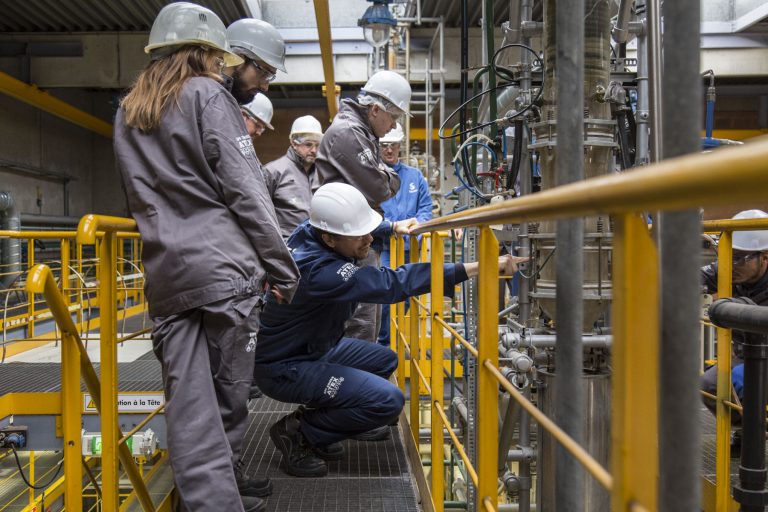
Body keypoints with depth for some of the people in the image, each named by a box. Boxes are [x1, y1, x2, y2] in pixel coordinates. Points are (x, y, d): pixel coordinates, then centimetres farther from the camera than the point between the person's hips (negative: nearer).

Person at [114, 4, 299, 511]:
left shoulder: (127, 113, 19)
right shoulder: (208, 95, -1)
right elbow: (244, 189, -7)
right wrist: (282, 266, -6)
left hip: (165, 273, 6)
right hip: (223, 265, -5)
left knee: (189, 395, 4)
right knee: (228, 387, 4)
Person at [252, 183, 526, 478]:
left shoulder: (311, 230, -9)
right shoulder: (319, 271, -35)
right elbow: (391, 284, -39)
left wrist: (393, 226, 14)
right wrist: (474, 268, -40)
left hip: (315, 348, 10)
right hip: (285, 367, -10)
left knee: (385, 361, 22)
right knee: (388, 400, -23)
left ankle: (320, 417, 16)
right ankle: (297, 433, -5)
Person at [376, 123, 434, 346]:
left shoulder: (415, 176, 13)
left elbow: (426, 208, 10)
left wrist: (416, 224, -10)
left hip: (409, 247, 5)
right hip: (381, 247, -5)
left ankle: (391, 338, 29)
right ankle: (383, 342, 1)